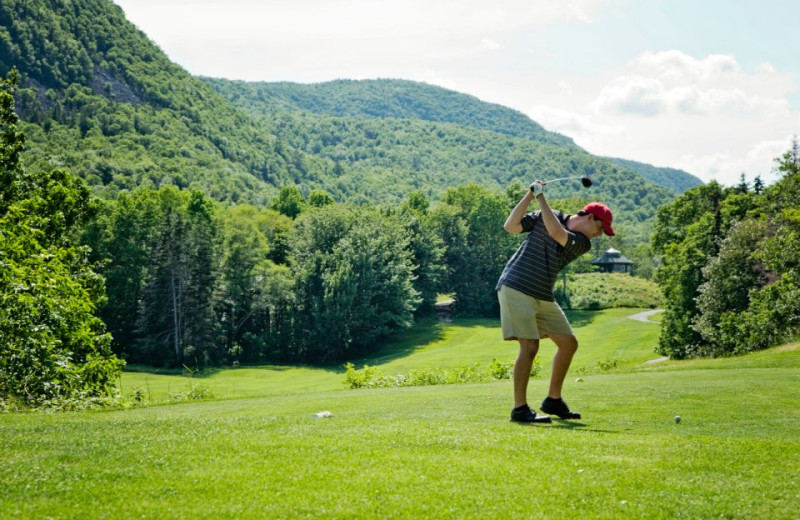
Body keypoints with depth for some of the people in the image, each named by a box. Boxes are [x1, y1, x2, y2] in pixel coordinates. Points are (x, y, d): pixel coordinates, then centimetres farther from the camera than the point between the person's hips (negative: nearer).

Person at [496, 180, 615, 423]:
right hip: (516, 288, -6)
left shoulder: (583, 243, 3)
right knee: (530, 346, -16)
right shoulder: (545, 216, 0)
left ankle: (553, 400, 24)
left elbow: (556, 232, -17)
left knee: (569, 343, 10)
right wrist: (530, 195, -14)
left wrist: (541, 197, -15)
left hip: (544, 297, 6)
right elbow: (510, 226, -9)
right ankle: (520, 408, -12)